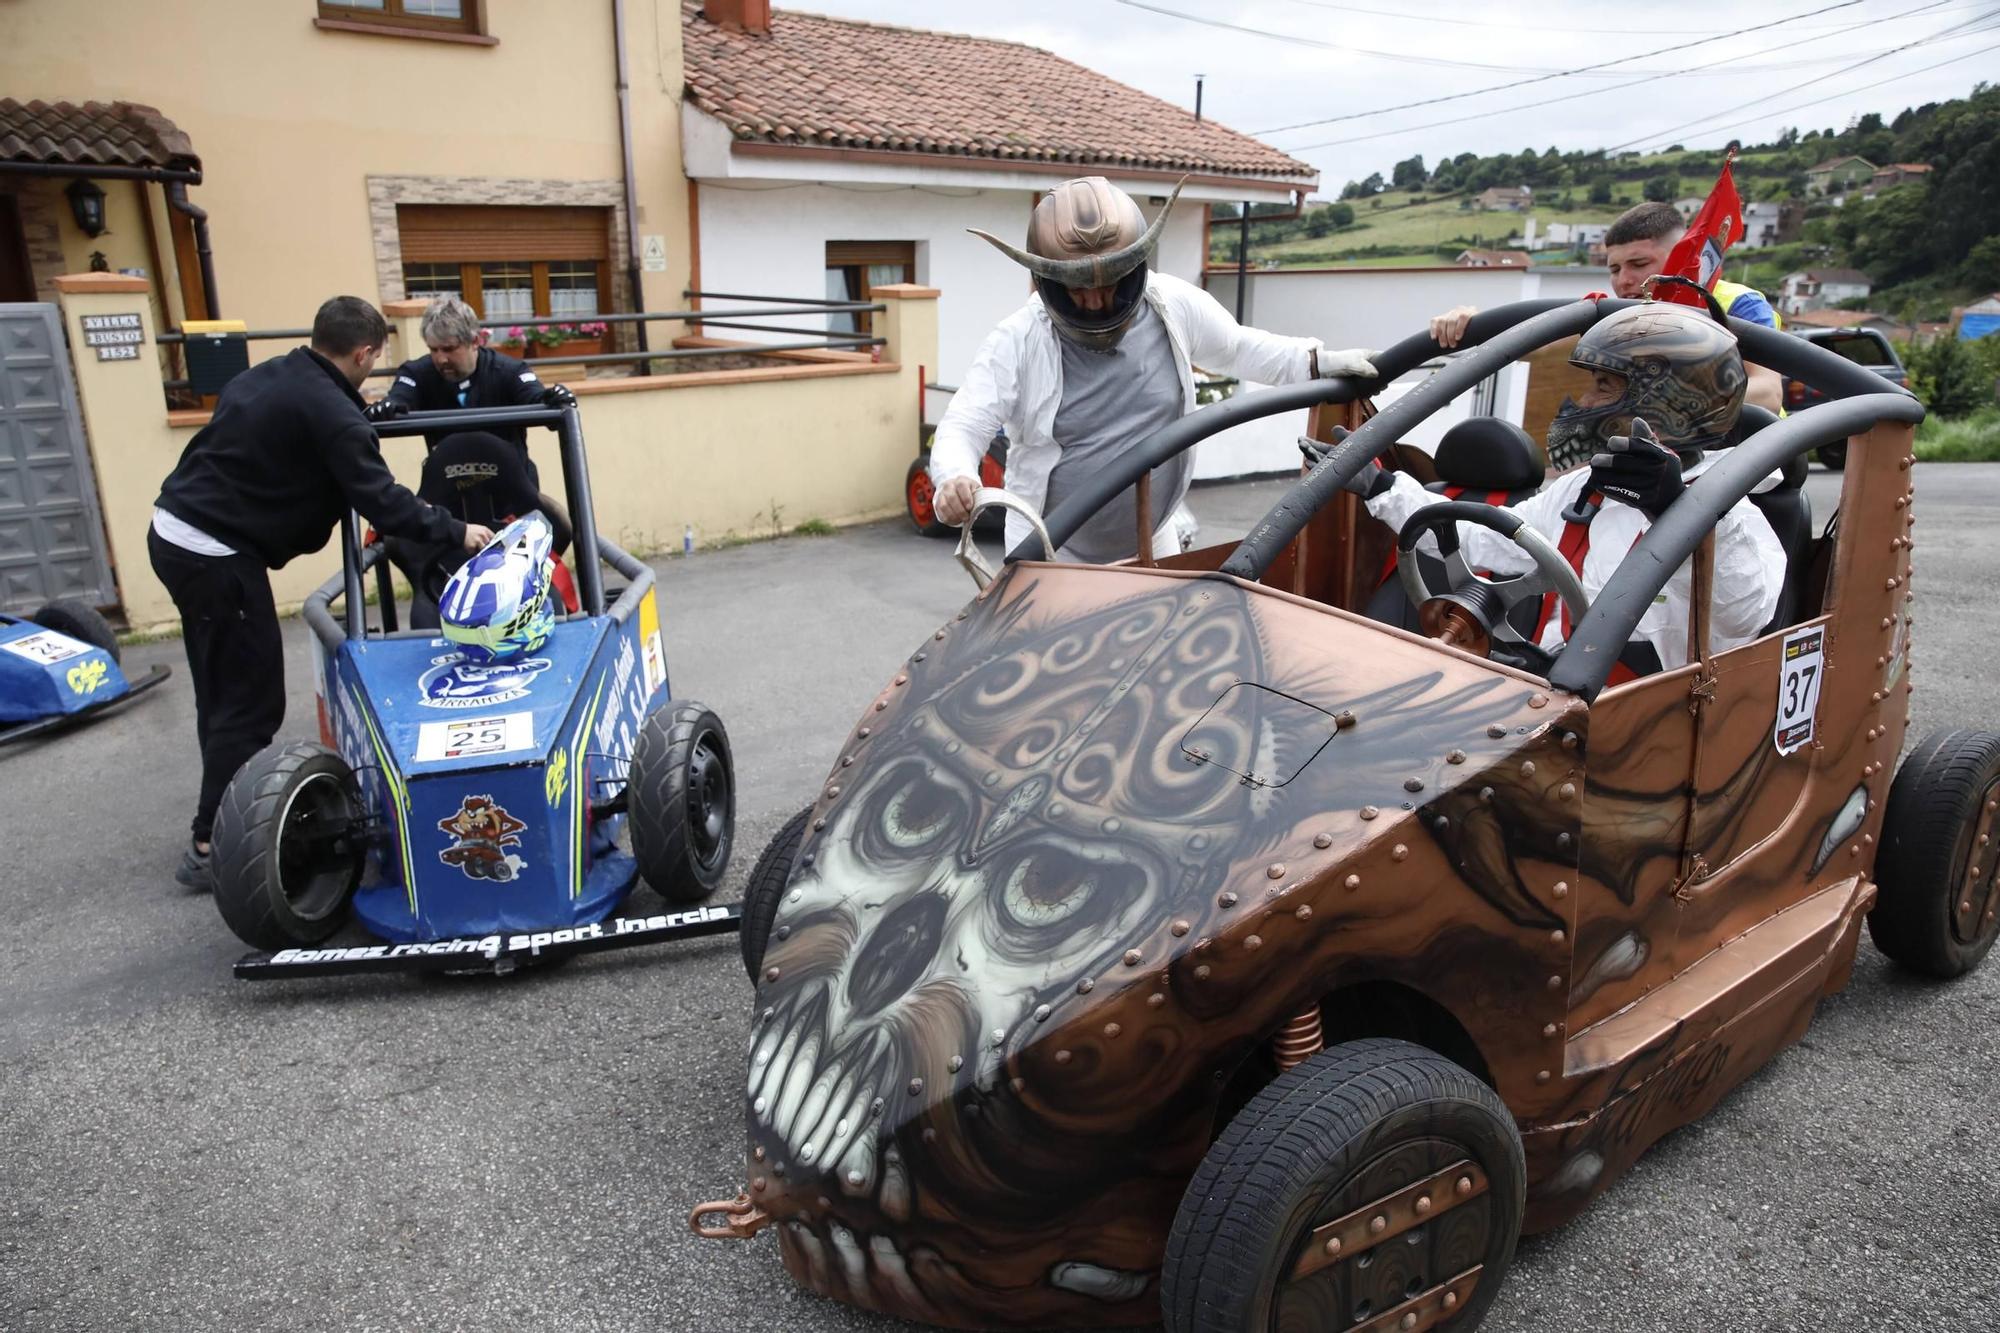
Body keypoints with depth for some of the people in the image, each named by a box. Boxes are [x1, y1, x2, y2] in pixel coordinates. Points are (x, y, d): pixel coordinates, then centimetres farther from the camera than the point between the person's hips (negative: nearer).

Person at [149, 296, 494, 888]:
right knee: (251, 702, -2)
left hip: (174, 532, 10)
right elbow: (381, 501, -15)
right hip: (217, 554, -10)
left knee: (225, 692, 19)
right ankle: (211, 845, 2)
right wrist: (456, 530, -3)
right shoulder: (331, 413, -15)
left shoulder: (264, 375, 12)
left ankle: (223, 818, 29)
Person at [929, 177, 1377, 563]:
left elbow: (1239, 348, 12)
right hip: (1052, 555, -4)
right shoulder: (1017, 342, -19)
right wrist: (955, 478, -44)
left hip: (1150, 545, 4)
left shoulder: (1177, 307, -7)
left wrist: (1321, 361, 3)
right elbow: (962, 428, -21)